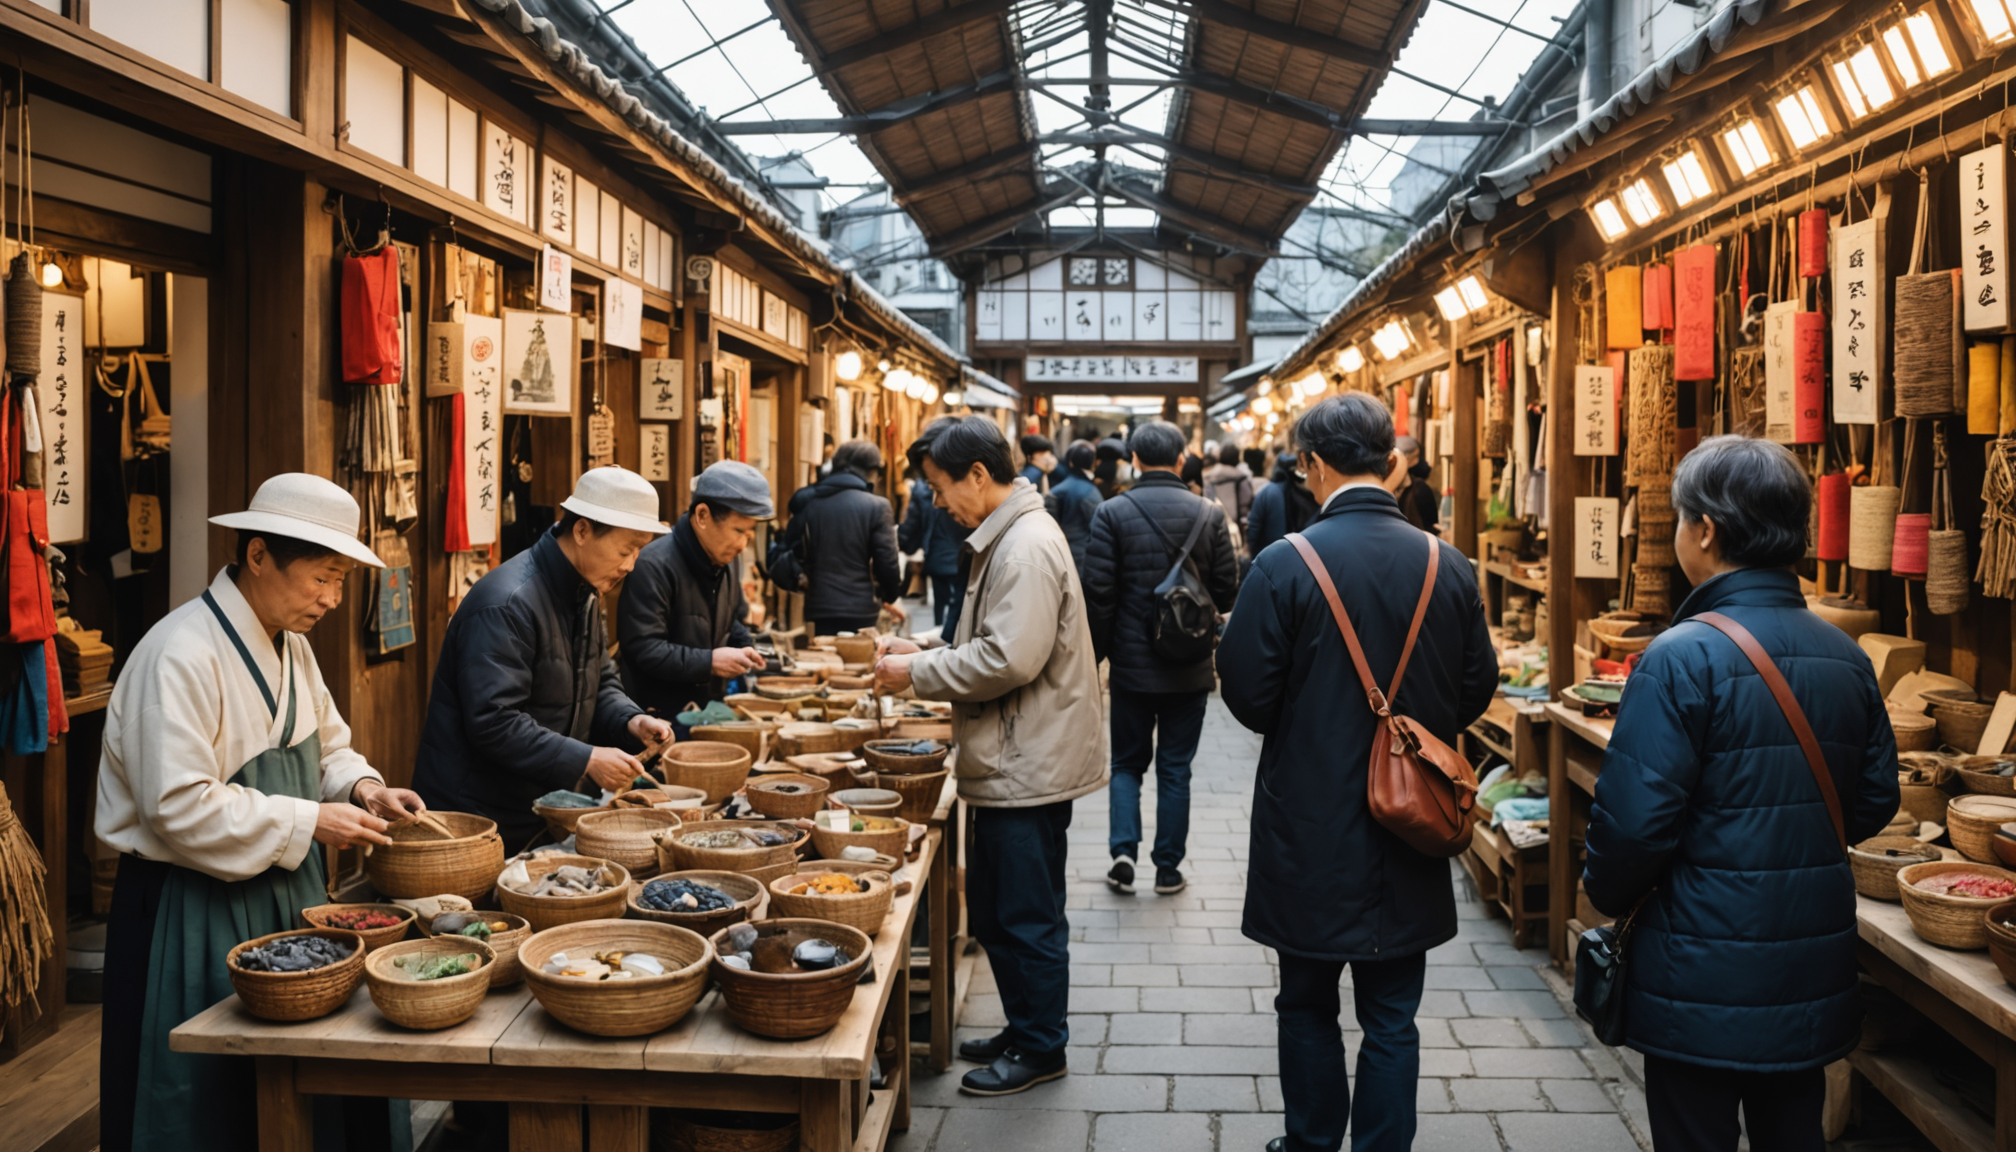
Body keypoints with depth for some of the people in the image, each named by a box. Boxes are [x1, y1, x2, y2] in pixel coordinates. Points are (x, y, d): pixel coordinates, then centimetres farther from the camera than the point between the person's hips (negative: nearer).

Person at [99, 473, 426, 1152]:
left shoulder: (290, 645, 6)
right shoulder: (182, 656, -22)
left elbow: (326, 747, 18)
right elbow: (178, 808, -26)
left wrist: (363, 789, -3)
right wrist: (309, 823, -22)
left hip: (286, 894, 8)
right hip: (196, 915, -8)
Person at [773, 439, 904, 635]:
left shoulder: (807, 502, 7)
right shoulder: (876, 507, -6)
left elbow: (781, 560, 7)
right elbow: (887, 565, -6)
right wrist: (888, 598, 11)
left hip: (817, 611, 4)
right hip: (859, 612, -4)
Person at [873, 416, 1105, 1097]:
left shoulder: (1028, 544, -19)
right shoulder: (1005, 538, 14)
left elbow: (1009, 659, -26)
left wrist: (918, 673, -15)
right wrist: (925, 653, 8)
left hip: (1031, 767, -10)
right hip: (1012, 763, 10)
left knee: (1027, 919, 3)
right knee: (993, 911, 19)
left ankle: (1041, 1049, 18)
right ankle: (1023, 1029, 32)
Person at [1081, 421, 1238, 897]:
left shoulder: (1112, 513, -10)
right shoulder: (1209, 514, -6)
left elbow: (1098, 593, -10)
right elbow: (1226, 592, -3)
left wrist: (1097, 654, 2)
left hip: (1132, 664, -1)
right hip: (1189, 667, 1)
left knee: (1127, 763, 16)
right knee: (1175, 769, 12)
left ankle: (1123, 852, 2)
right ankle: (1168, 868, 18)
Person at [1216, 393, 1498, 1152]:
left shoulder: (1284, 565, -16)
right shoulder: (1447, 566, -5)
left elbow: (1248, 697, -13)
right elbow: (1476, 690, 3)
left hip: (1311, 831, -2)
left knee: (1308, 1005, 17)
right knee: (1392, 1018, 14)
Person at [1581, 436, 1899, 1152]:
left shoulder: (1683, 656, -19)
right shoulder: (1845, 656, 1)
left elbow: (1636, 817, -19)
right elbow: (1875, 802, 10)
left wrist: (1606, 894, -1)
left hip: (1706, 980, -6)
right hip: (1816, 976, 6)